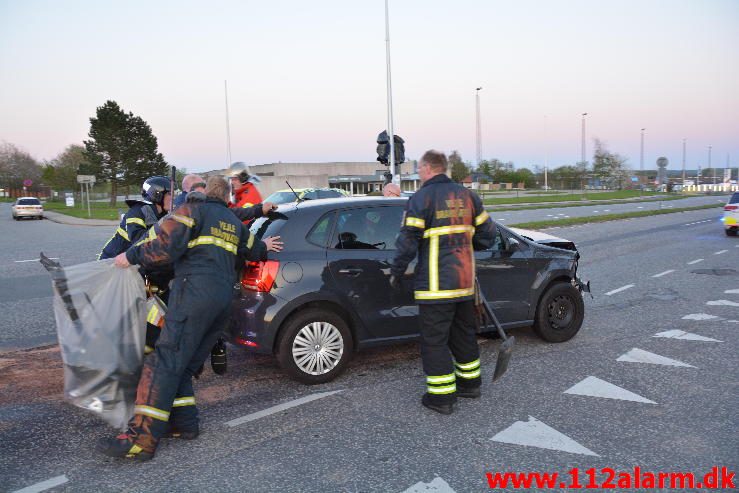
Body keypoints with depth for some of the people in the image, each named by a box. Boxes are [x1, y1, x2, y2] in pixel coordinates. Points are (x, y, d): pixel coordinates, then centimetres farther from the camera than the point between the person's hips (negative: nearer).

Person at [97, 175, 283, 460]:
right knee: (181, 366, 14)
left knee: (165, 364, -12)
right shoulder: (235, 223, 25)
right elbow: (253, 251, 41)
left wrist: (132, 256, 6)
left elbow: (166, 247, -8)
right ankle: (184, 423, 10)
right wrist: (264, 247, 62)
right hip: (224, 300, 8)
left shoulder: (194, 210, 5)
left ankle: (141, 439, -15)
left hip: (196, 293, -7)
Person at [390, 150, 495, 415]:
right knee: (464, 333, 21)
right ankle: (470, 383, 34)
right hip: (465, 281, 7)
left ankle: (441, 396, 9)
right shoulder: (466, 195, 10)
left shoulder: (421, 198, -10)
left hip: (435, 284, -7)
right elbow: (487, 233, 12)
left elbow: (408, 241, -14)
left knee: (434, 340, 3)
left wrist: (396, 272, -2)